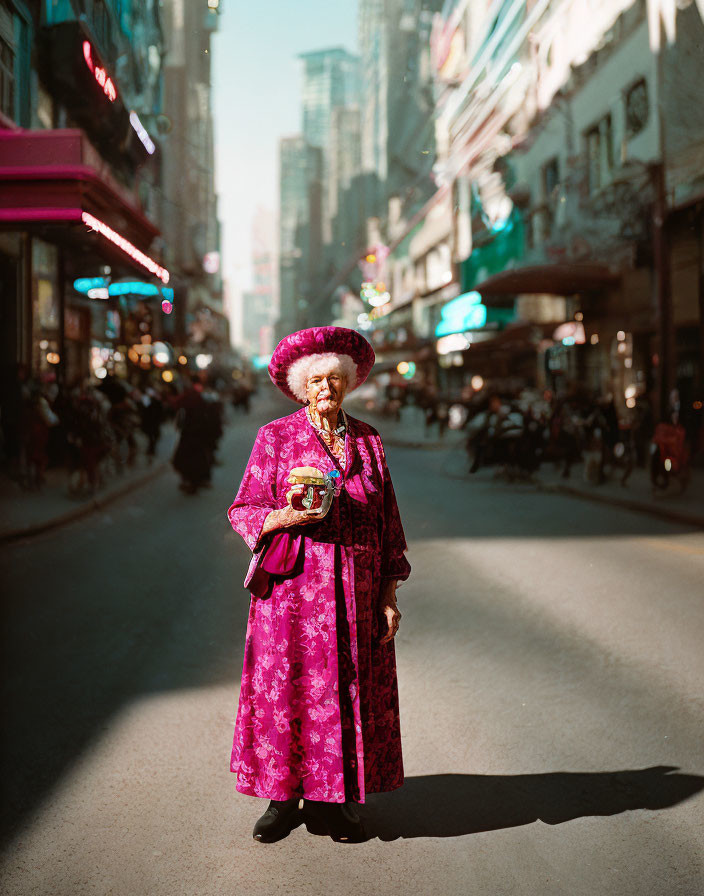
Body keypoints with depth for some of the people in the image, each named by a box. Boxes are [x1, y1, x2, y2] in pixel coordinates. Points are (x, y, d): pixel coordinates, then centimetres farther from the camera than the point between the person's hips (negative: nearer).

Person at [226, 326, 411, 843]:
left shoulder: (368, 441, 10)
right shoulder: (276, 438, 2)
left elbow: (388, 523, 11)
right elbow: (243, 510, 2)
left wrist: (389, 596, 5)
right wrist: (284, 517, -19)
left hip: (356, 594, 3)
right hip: (292, 588, -2)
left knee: (350, 693, 5)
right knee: (286, 694, 0)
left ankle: (332, 802, 17)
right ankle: (283, 799, 15)